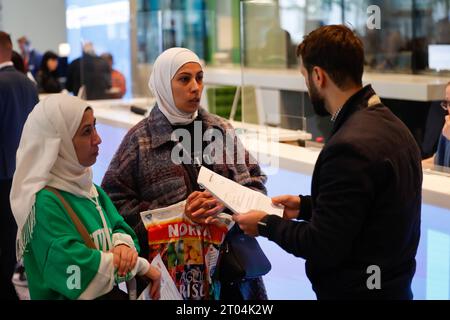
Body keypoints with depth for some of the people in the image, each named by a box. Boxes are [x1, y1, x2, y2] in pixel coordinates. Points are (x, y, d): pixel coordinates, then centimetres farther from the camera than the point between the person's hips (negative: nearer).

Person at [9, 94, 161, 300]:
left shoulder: (84, 185, 2)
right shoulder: (45, 203, -23)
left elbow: (117, 226, 4)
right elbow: (75, 272, -29)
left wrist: (123, 244, -18)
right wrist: (140, 266, -20)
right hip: (69, 296, -7)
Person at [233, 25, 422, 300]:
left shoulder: (350, 146, -26)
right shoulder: (391, 124, 2)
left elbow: (323, 247, -22)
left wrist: (266, 224, -8)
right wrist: (306, 206, 12)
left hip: (354, 291, -8)